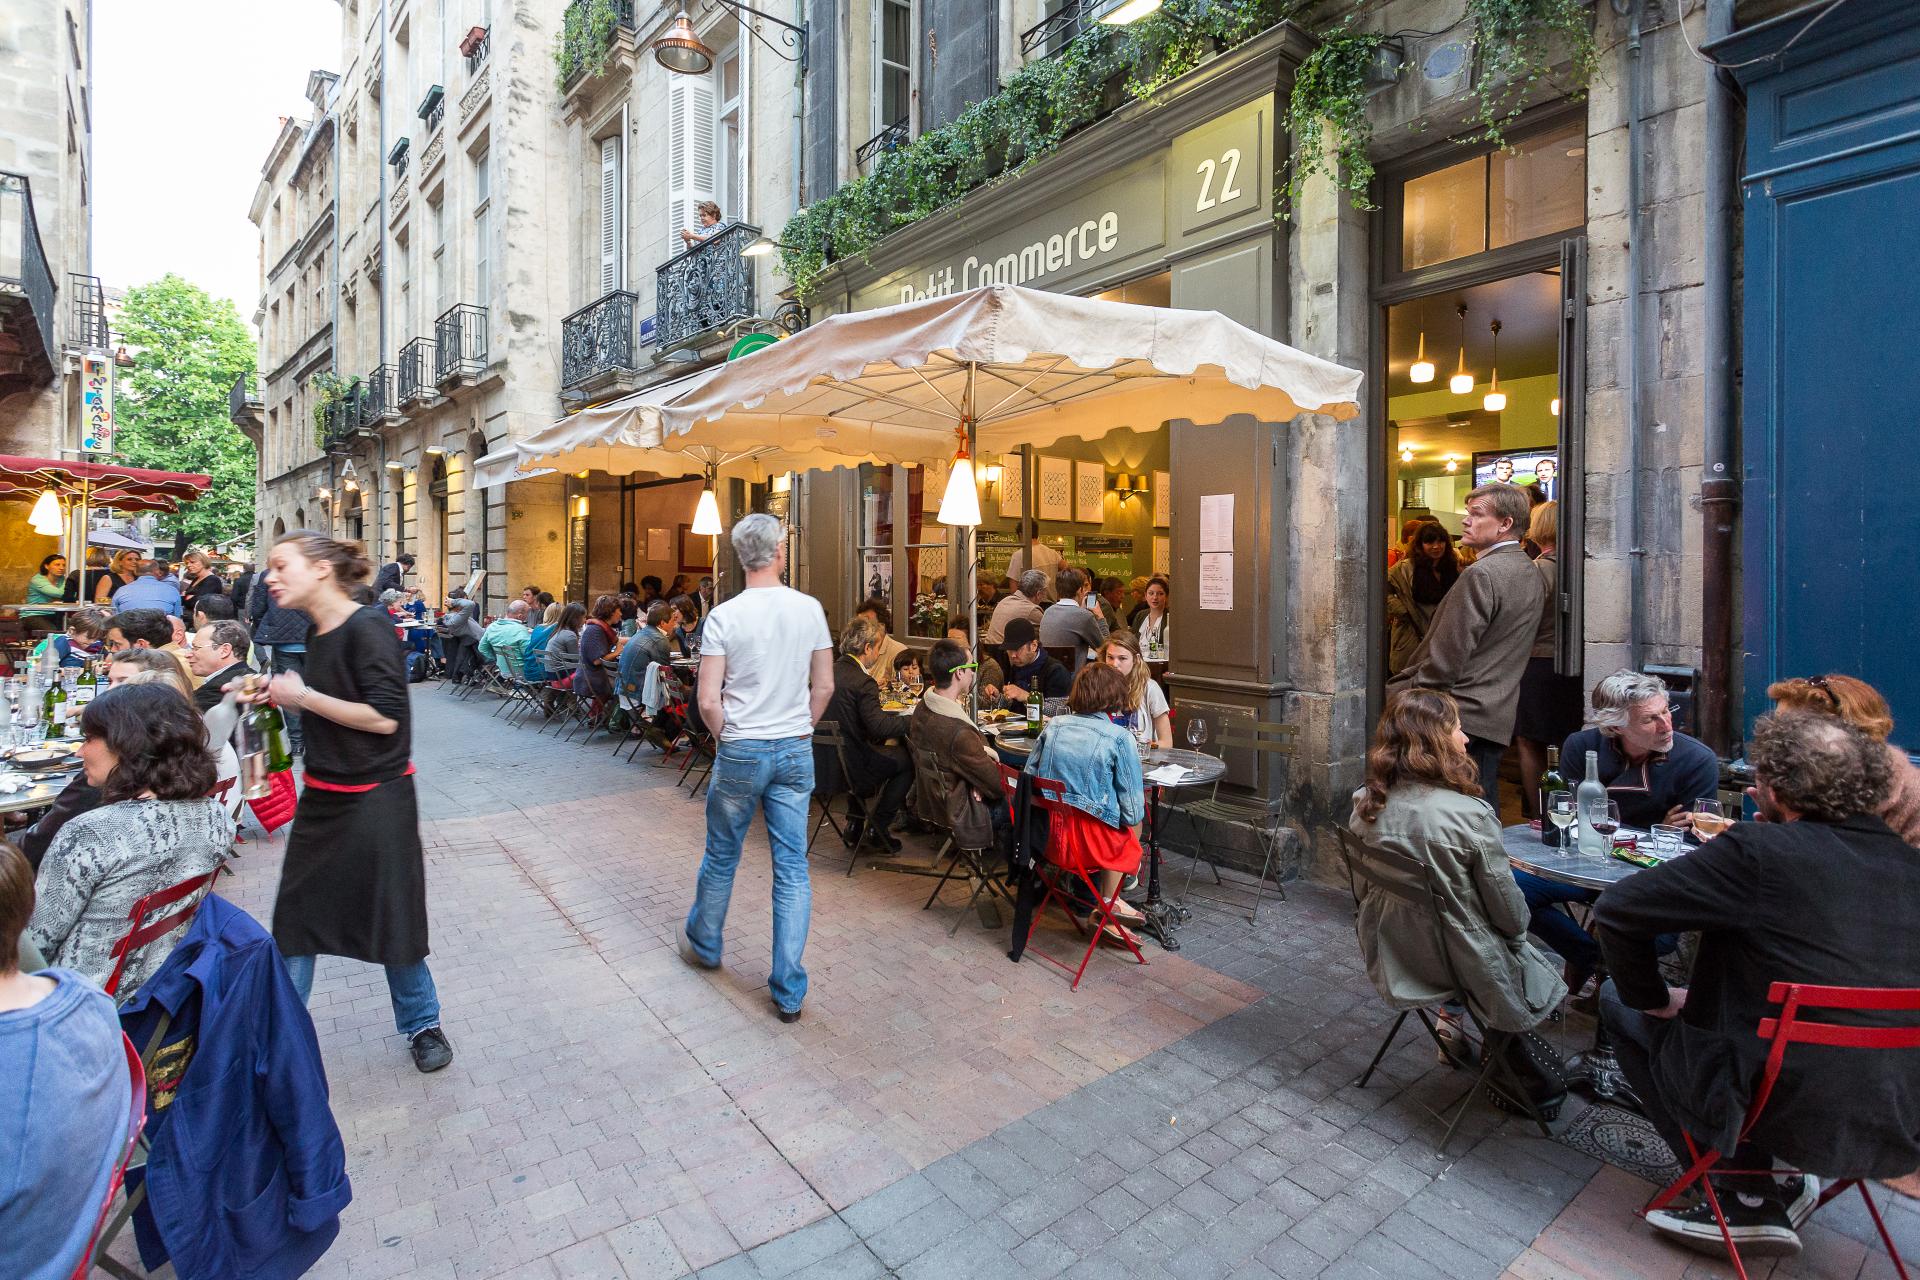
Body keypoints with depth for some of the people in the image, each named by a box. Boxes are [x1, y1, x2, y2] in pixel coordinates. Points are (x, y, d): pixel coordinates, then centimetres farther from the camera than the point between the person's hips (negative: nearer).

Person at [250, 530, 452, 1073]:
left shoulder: (367, 628, -18)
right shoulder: (318, 635, 8)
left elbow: (385, 717, -24)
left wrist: (303, 695, -16)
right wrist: (280, 696, 5)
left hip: (376, 799, -8)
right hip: (322, 797, 8)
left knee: (392, 918, 5)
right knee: (294, 916, 14)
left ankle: (421, 1024, 25)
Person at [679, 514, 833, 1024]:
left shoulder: (724, 616, -10)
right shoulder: (810, 609, -3)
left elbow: (708, 702, -11)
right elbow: (824, 687, 2)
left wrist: (726, 735, 7)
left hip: (741, 752, -2)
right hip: (796, 752, 2)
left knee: (721, 857, 19)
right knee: (792, 868, 7)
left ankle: (704, 944, 43)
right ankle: (788, 991, 14)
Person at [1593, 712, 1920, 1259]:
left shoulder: (1756, 850, -18)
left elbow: (1616, 909, -18)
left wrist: (1653, 999, 0)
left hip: (1794, 1118, -6)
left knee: (1619, 1001, 13)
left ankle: (1745, 1197, 16)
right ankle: (1764, 1191, 22)